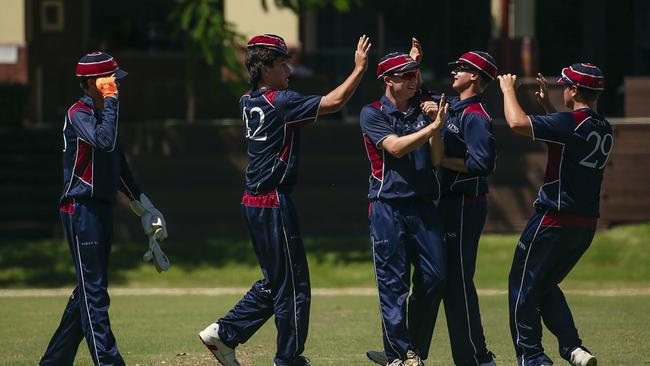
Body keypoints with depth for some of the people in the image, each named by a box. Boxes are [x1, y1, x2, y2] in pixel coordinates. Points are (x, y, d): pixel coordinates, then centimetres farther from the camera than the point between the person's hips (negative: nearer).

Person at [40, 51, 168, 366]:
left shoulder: (102, 113, 17)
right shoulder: (79, 113, -12)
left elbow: (118, 166, 23)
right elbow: (104, 141, -32)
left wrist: (144, 207, 23)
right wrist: (111, 100, -23)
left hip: (102, 208, 10)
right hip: (81, 208, -10)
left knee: (90, 290, 12)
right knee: (93, 291, -9)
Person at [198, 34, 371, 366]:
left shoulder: (248, 102, 9)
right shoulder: (280, 102, -15)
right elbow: (334, 102, -18)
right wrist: (359, 68, -9)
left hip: (253, 204, 9)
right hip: (274, 204, -9)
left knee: (274, 282, 18)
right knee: (293, 286, 0)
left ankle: (224, 333, 14)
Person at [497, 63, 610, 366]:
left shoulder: (571, 122, -17)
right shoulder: (604, 129, 9)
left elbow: (517, 123, -22)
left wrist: (508, 89, -6)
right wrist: (546, 104, 28)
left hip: (554, 220, -8)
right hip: (587, 224, 8)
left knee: (523, 285, 5)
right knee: (546, 285, 21)